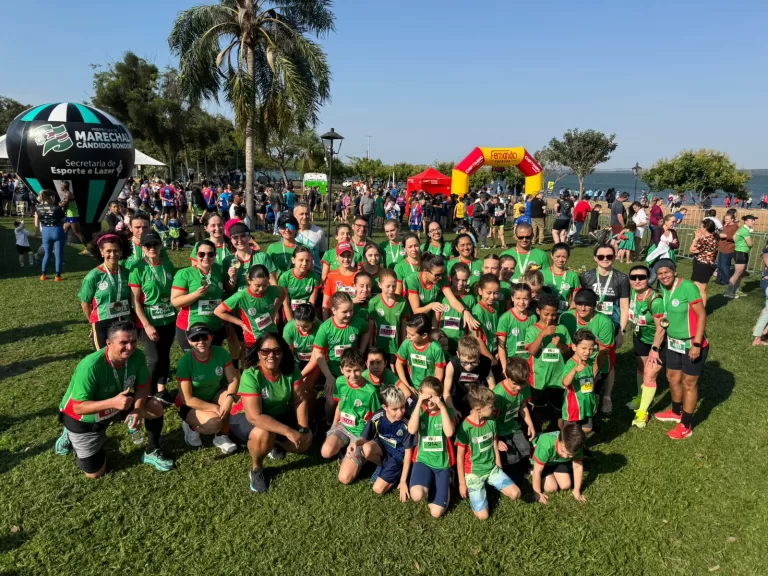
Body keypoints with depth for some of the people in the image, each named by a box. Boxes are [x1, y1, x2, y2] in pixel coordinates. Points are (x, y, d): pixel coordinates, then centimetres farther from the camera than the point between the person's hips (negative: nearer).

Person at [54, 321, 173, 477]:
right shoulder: (90, 366, -37)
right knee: (94, 473, 6)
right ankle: (71, 436, 32)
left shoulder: (137, 357, -23)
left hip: (115, 406, 4)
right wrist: (113, 402, -47)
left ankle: (151, 453, 7)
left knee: (156, 407, -17)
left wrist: (137, 409, -31)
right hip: (84, 418, -4)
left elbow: (143, 387, -11)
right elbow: (78, 407, -33)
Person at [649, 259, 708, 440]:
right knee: (672, 378, 21)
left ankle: (686, 426, 20)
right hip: (673, 343, 7)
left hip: (692, 345, -7)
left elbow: (702, 316, -19)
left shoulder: (688, 287, -21)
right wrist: (655, 347, 7)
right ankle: (676, 412, 44)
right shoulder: (663, 290, 1)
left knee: (689, 383, 5)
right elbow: (664, 321, 7)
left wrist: (696, 344, -22)